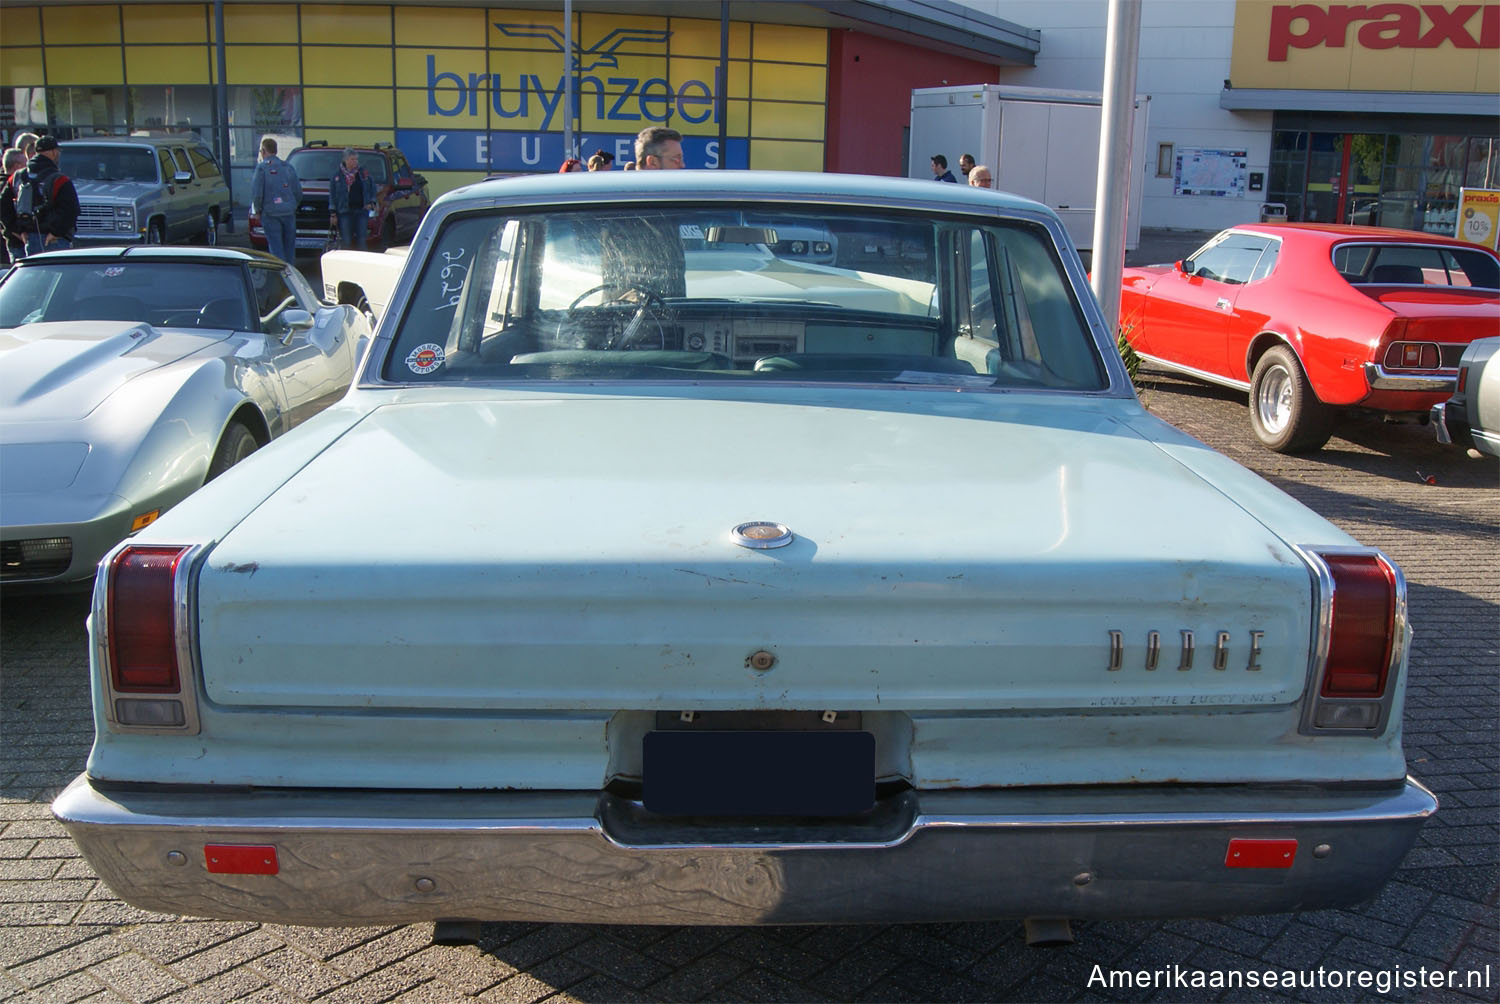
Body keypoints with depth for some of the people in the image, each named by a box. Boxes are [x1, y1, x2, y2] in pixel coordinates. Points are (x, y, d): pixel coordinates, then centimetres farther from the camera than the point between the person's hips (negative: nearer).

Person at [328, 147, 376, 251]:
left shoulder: (364, 173, 9)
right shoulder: (337, 175, 4)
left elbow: (373, 189, 18)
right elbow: (332, 195, 6)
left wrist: (372, 202, 1)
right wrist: (333, 214, 0)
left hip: (362, 211, 2)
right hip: (345, 212, -2)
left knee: (361, 241, 2)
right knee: (346, 242, -4)